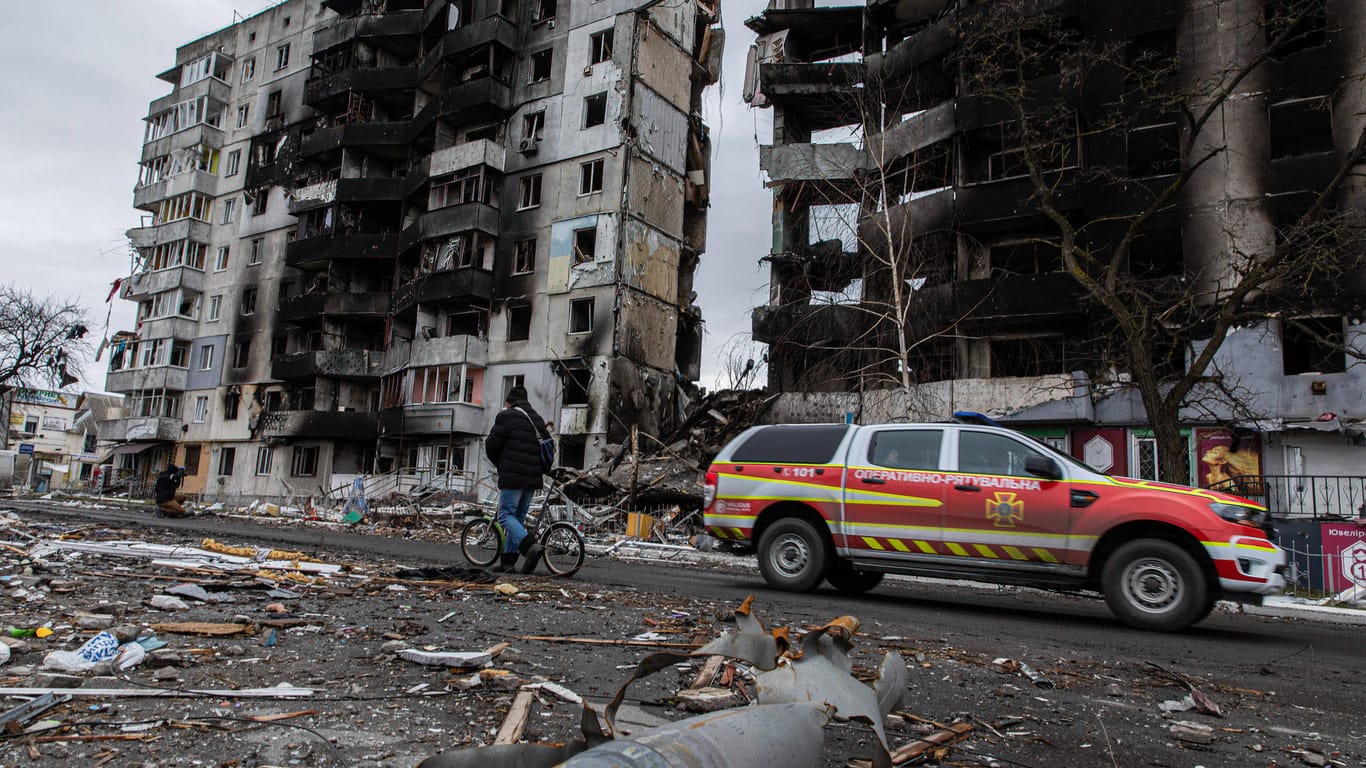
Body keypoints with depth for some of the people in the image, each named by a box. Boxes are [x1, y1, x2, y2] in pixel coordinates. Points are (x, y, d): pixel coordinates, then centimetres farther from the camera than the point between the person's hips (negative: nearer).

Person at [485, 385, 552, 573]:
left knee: (506, 515, -5)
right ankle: (508, 559, 13)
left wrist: (499, 464, 11)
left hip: (512, 476, -7)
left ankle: (530, 546, -24)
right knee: (519, 517, 13)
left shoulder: (506, 416, -3)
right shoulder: (538, 419, 18)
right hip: (533, 478, 7)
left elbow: (491, 444, -7)